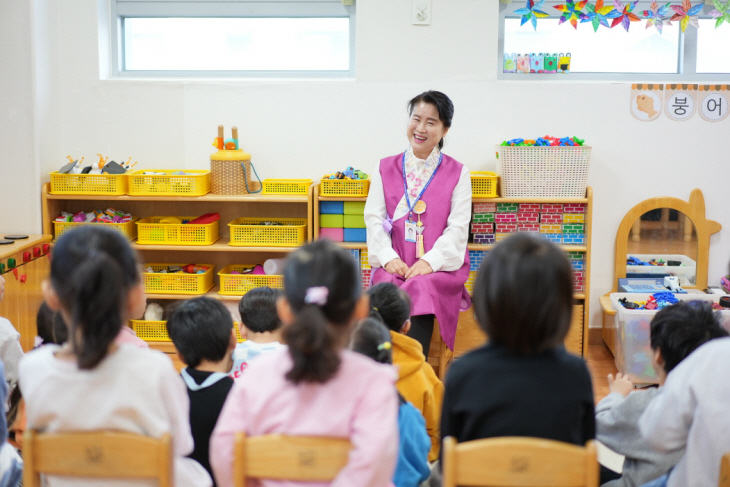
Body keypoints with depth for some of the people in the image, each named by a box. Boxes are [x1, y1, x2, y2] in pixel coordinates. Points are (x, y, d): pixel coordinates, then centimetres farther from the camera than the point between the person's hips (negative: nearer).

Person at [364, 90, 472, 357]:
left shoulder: (457, 173, 8)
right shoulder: (385, 169, 14)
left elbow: (458, 227, 0)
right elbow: (374, 218, 7)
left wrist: (430, 261, -15)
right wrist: (388, 257, -11)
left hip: (439, 266, -1)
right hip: (395, 264, 2)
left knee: (423, 288, -33)